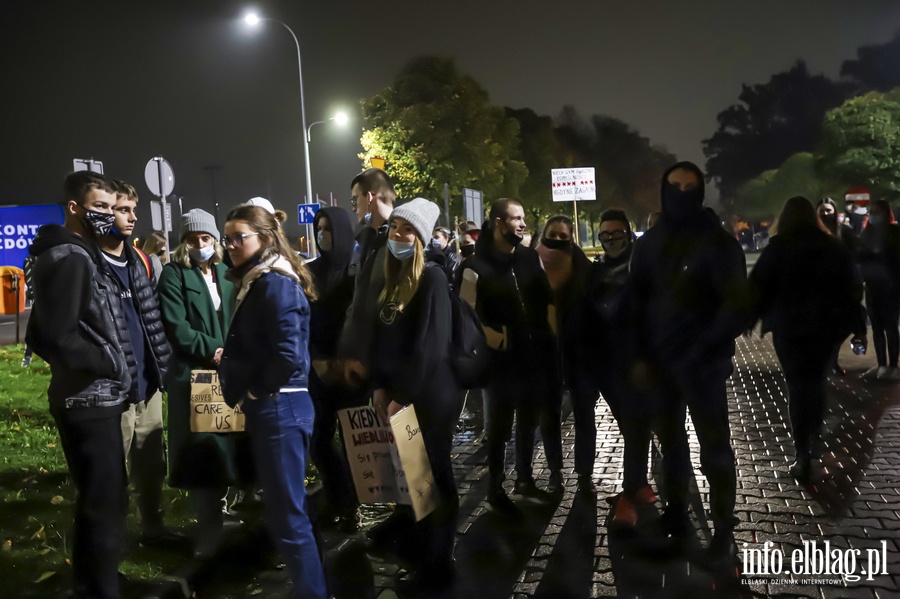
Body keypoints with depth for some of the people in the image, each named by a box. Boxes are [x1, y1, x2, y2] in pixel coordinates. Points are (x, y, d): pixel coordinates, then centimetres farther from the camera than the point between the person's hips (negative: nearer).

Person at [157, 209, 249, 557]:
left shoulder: (226, 273, 13)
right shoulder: (174, 274, 0)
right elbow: (175, 324, -10)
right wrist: (210, 349, -16)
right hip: (193, 374, -4)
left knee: (229, 445, 8)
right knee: (202, 450, -1)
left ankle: (214, 518, 26)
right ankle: (209, 527, 10)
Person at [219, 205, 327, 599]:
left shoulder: (276, 283, -15)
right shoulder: (256, 282, 15)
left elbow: (289, 356, -23)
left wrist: (253, 391, -11)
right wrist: (243, 388, 6)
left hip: (279, 407, -10)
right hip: (267, 407, 10)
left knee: (287, 514, -2)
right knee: (286, 507, 20)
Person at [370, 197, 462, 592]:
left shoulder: (432, 279, -13)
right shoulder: (390, 279, 10)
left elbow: (428, 345, -18)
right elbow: (381, 338, 11)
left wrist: (403, 396, -17)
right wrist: (380, 388, 3)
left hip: (430, 397, -7)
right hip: (396, 394, 7)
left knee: (433, 475, 5)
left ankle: (437, 565, 20)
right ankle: (418, 544, 33)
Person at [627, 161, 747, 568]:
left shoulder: (716, 242, -7)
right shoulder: (649, 243, 6)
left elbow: (737, 304, -11)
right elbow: (636, 300, 8)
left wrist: (707, 349, -15)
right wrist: (641, 354, 1)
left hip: (703, 362, -5)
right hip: (660, 361, 5)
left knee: (714, 446, 3)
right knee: (670, 439, 16)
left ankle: (723, 531, 14)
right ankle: (677, 514, 31)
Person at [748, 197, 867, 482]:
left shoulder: (778, 247, -4)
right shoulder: (834, 246, 6)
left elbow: (758, 286, -8)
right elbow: (853, 287, 6)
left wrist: (749, 317, 0)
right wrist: (858, 325, 8)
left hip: (789, 325, -3)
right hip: (825, 323, 3)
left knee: (798, 386, 0)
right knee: (816, 380, 20)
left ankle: (803, 457, -3)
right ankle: (814, 438, 27)